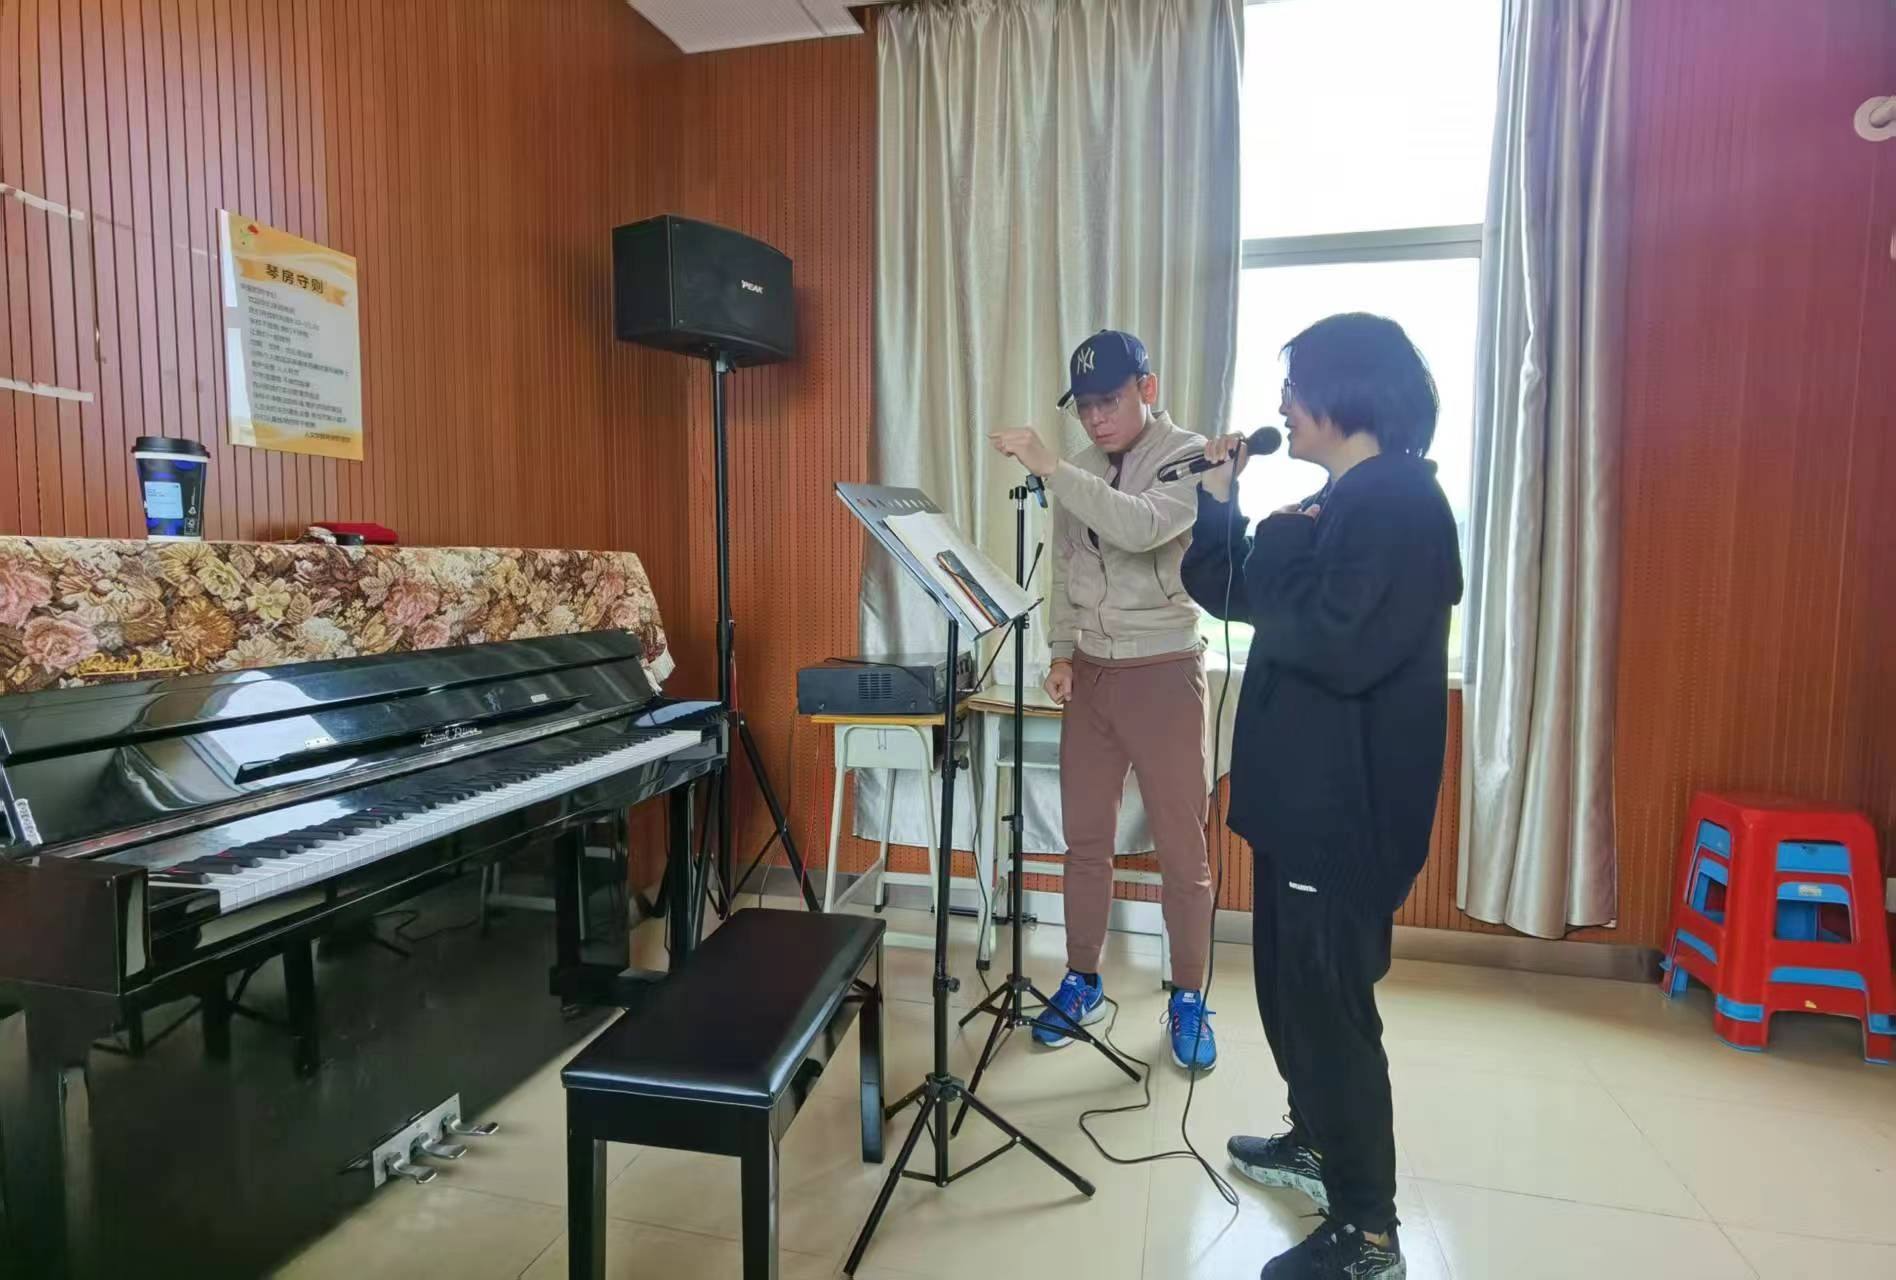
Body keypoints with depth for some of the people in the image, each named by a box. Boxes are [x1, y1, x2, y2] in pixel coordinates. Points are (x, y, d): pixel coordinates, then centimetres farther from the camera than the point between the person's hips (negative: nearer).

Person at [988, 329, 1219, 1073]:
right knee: (1086, 838, 11)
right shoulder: (1079, 474, 8)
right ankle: (1082, 982, 26)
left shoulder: (1192, 458, -10)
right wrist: (1061, 652, 5)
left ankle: (1188, 999, 20)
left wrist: (1047, 469, -30)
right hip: (1091, 673, 5)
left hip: (1163, 671, -5)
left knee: (1180, 846, 4)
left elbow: (1141, 529, -29)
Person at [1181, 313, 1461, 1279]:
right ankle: (1317, 1142, 41)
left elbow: (1343, 649, -27)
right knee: (1291, 986, 21)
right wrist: (1218, 502, 3)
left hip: (1348, 805, -10)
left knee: (1330, 1004, 0)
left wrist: (1277, 556, -14)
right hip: (1302, 790, 10)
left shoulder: (1403, 502, -17)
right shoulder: (1343, 501, 13)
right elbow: (1231, 594, 15)